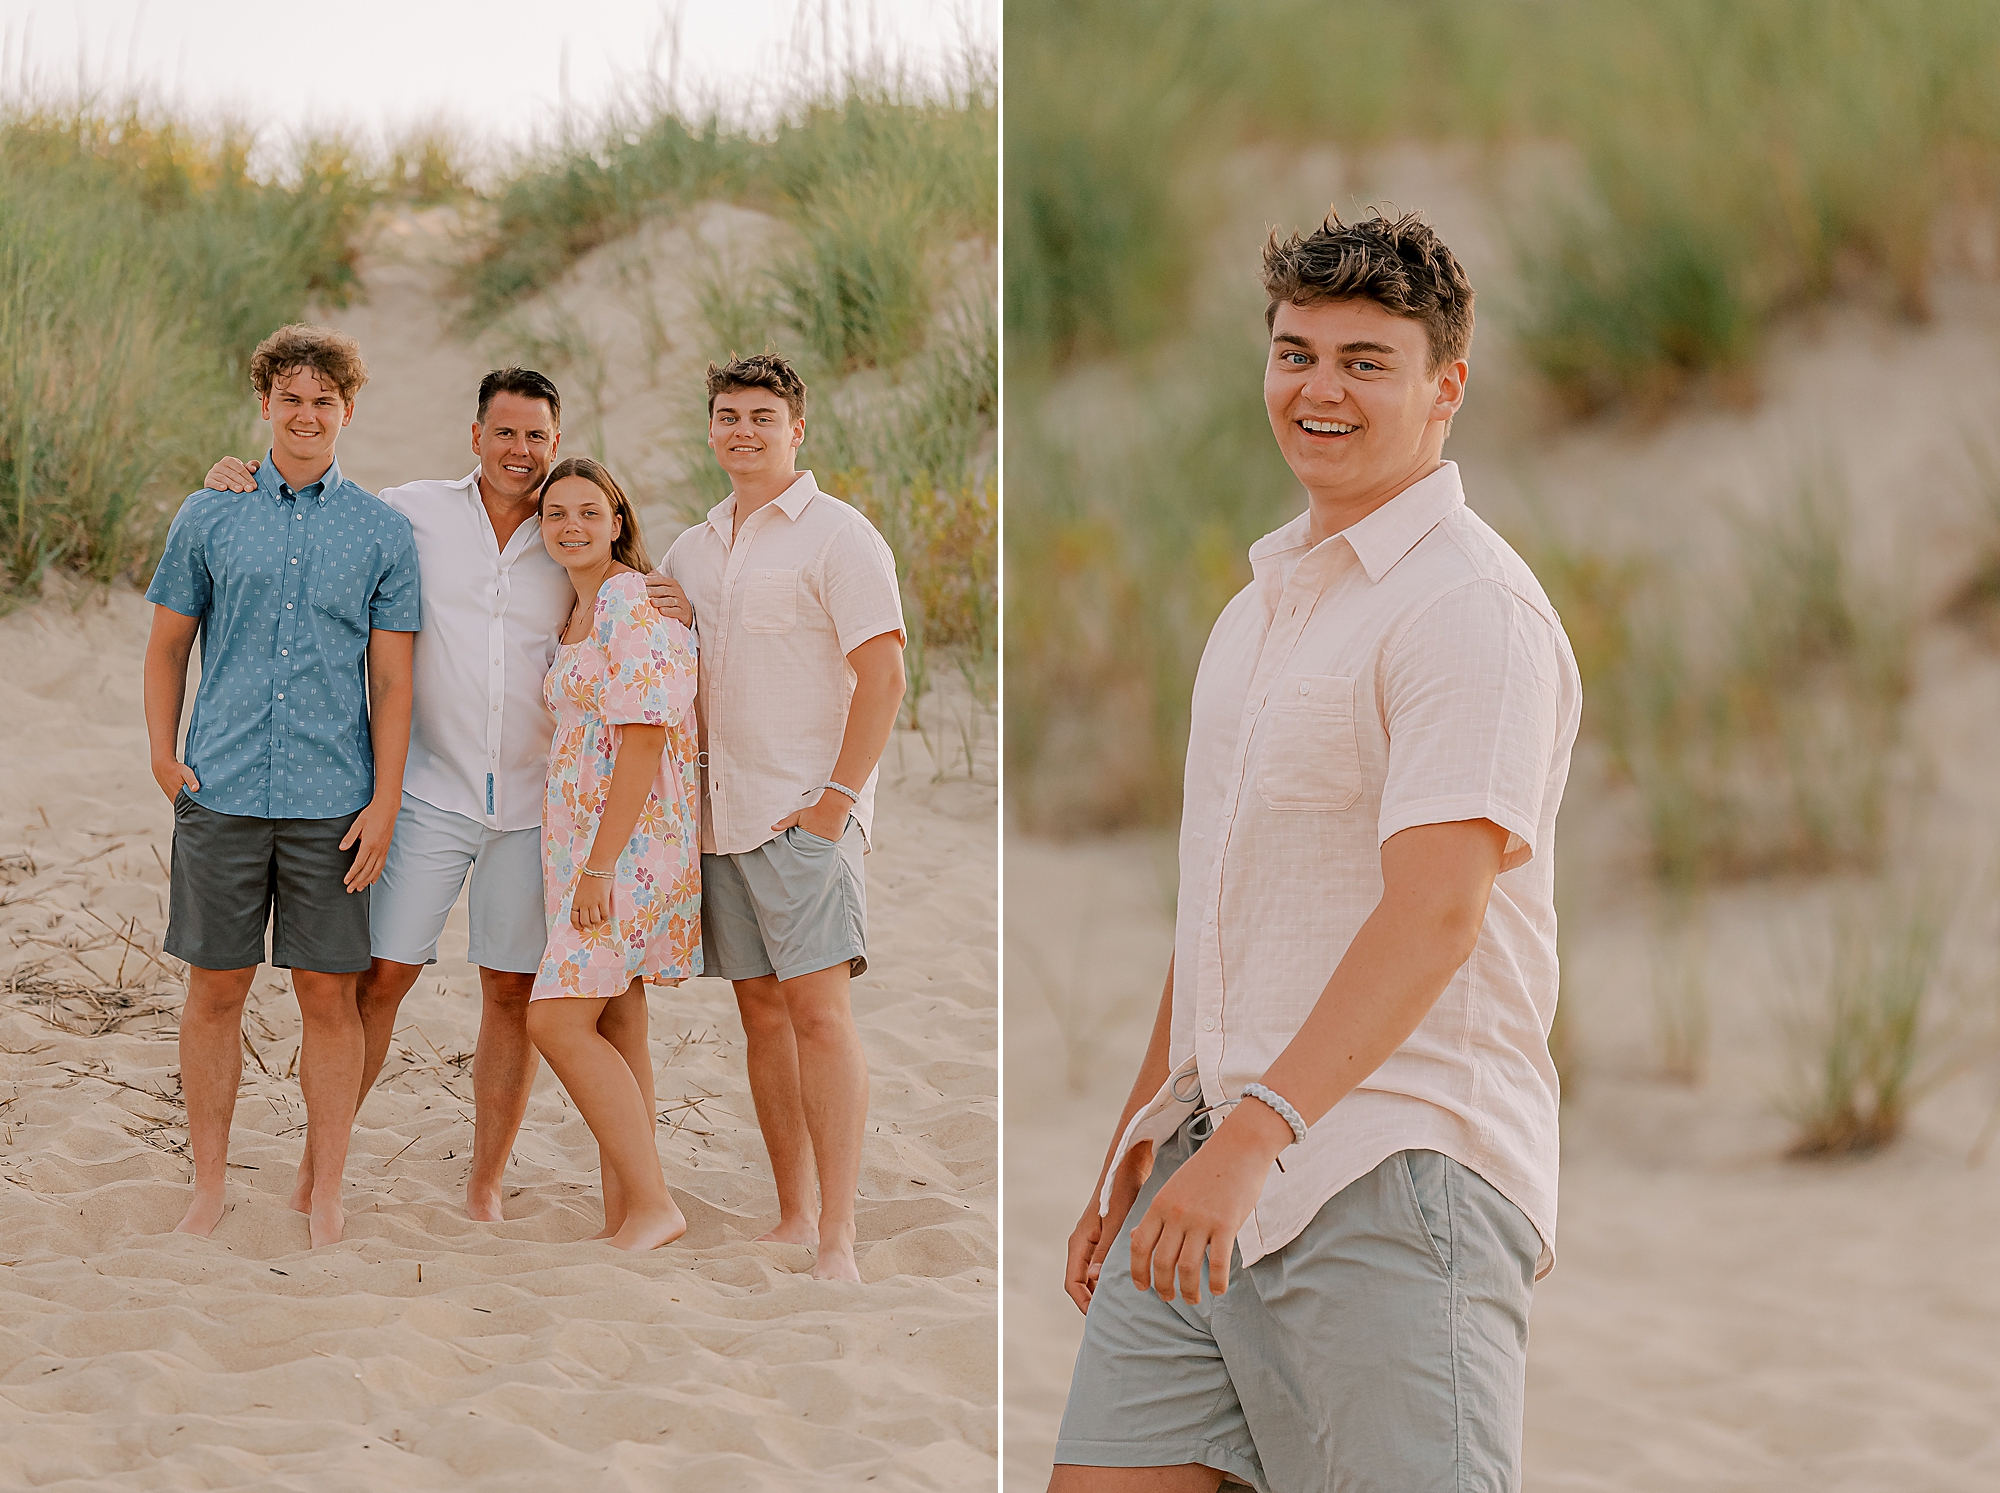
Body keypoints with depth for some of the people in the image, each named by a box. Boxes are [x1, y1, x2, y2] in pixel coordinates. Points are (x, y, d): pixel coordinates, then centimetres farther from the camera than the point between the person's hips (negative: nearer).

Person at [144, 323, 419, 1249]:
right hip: (221, 792, 1)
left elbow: (392, 678, 4)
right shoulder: (209, 518, 6)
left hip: (332, 804, -1)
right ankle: (209, 1187, 15)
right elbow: (167, 645, 12)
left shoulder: (383, 534, 5)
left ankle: (325, 1197, 10)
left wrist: (385, 802, -2)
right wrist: (163, 757, 1)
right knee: (215, 988, 5)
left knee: (328, 995, 2)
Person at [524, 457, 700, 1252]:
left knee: (558, 1021, -14)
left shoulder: (631, 604, -14)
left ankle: (652, 1202, -11)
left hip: (630, 842, -10)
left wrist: (599, 865, -23)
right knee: (616, 1029, 8)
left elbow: (644, 736, -21)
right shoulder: (585, 612, 16)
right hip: (589, 843, 10)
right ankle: (622, 1219, 10)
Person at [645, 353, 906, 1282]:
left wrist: (837, 798, -17)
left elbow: (883, 675, -11)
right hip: (720, 813, 7)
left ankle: (837, 1241, -18)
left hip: (804, 812, -7)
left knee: (818, 1007, -14)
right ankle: (792, 1219, 14)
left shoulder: (836, 536, -5)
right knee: (761, 1012, 8)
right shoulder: (694, 548, 17)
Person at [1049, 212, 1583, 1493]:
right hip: (1211, 1181, 8)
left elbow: (1437, 911, -21)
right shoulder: (1265, 602, 19)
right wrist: (1132, 1162, 24)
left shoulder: (1471, 606, -10)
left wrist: (1256, 1136, -29)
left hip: (1395, 1180, -8)